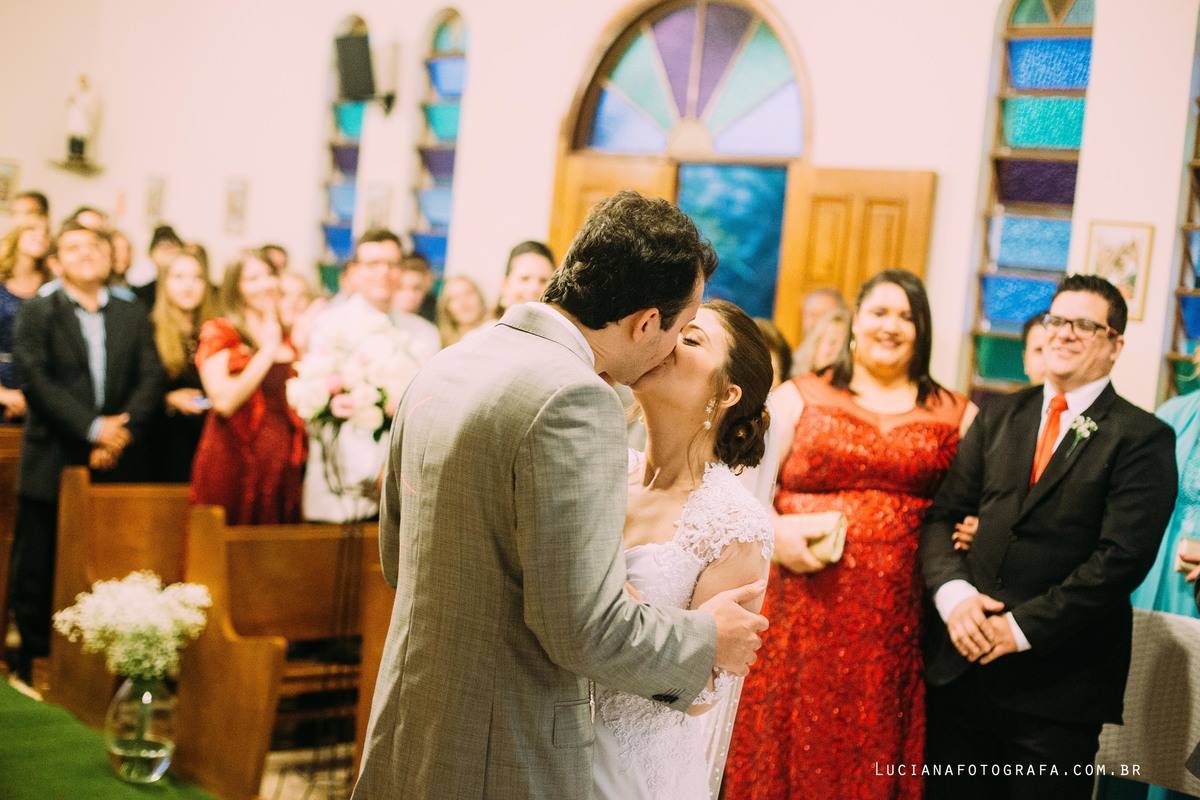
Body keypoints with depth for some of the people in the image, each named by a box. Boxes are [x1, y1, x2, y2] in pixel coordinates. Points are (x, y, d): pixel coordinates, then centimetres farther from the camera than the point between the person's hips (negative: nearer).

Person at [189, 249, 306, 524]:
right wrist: (267, 350, -14)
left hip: (282, 462, 5)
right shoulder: (219, 333, -2)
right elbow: (224, 401, -17)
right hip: (235, 458, -5)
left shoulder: (286, 338, 14)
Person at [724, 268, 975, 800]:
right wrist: (773, 530, -15)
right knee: (796, 746, 2)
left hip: (899, 622, 1)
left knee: (878, 756, 5)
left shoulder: (956, 415, 12)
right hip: (804, 613, -1)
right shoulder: (798, 398, 8)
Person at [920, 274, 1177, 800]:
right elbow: (942, 515, 8)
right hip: (963, 666, 4)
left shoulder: (1142, 438, -4)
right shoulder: (998, 417, 12)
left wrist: (1022, 626, -16)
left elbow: (1123, 556, -14)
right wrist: (953, 593, -11)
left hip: (1057, 685, -4)